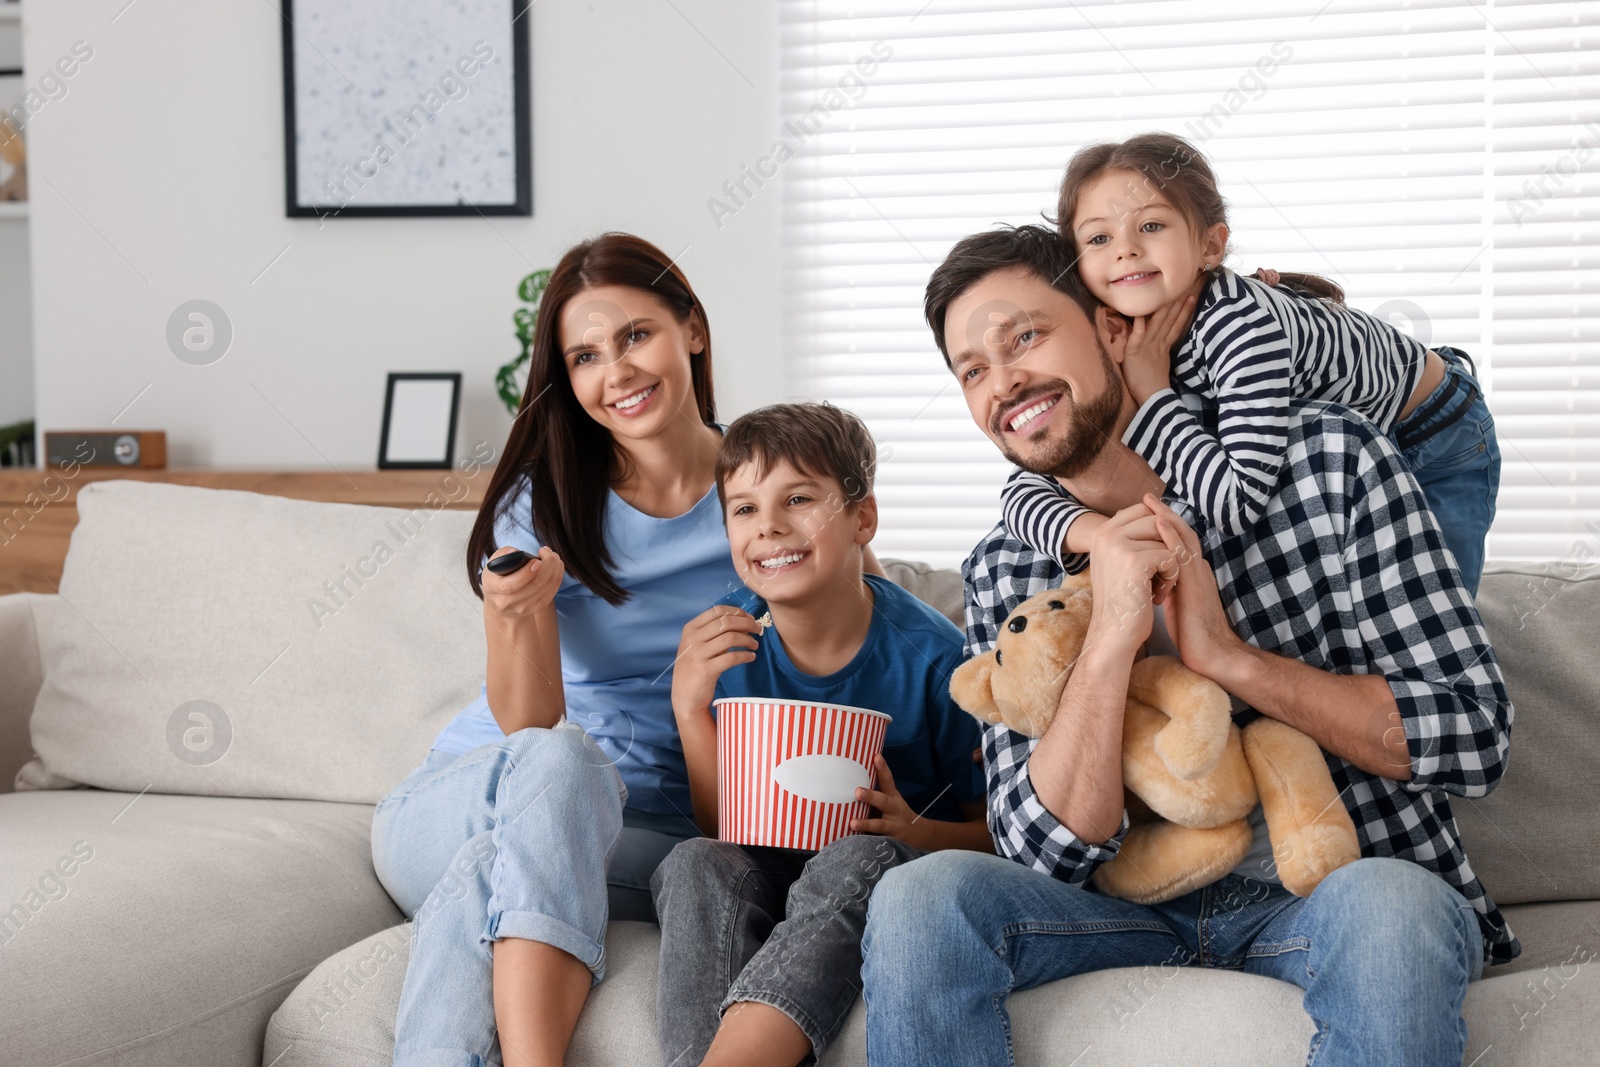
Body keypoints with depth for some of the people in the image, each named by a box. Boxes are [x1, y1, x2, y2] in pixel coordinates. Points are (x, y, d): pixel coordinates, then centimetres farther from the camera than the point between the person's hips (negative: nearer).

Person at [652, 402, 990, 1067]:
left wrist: (912, 830, -25)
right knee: (693, 864, -28)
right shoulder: (724, 640, -2)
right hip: (767, 877, 3)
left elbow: (996, 833, -3)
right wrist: (689, 704, -15)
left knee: (860, 858, -35)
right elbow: (723, 828, -1)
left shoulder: (929, 654, -12)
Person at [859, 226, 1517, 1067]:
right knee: (918, 897, -22)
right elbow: (1049, 849, -10)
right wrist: (1110, 640, -24)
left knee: (1387, 908, -36)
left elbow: (1476, 737, -11)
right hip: (1152, 905, 2)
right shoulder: (1003, 572, -1)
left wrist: (1228, 656, -21)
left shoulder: (1327, 456, -8)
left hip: (1345, 884, -2)